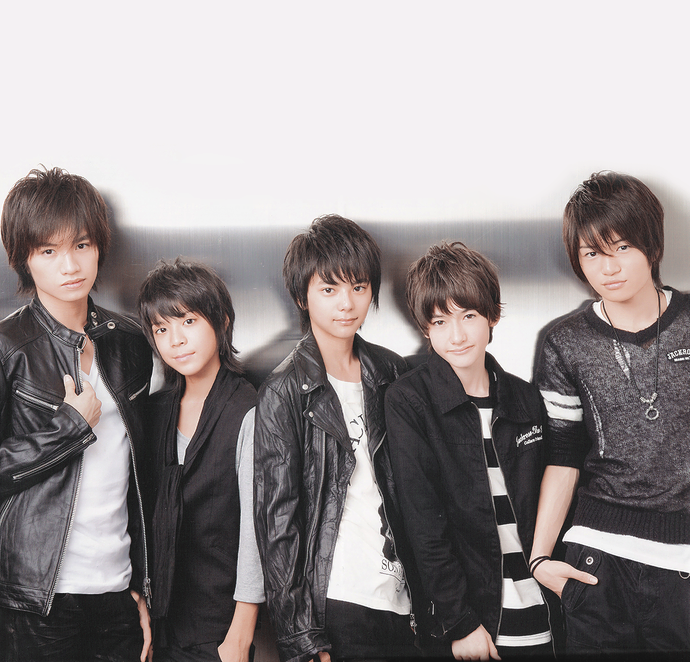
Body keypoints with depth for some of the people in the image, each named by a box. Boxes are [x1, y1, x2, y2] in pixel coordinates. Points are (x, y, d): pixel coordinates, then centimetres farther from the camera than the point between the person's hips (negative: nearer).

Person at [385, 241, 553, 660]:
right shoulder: (408, 402, -8)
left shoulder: (525, 398, 5)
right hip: (462, 612, -4)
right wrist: (460, 622, -15)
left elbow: (539, 505, 12)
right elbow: (424, 525, -12)